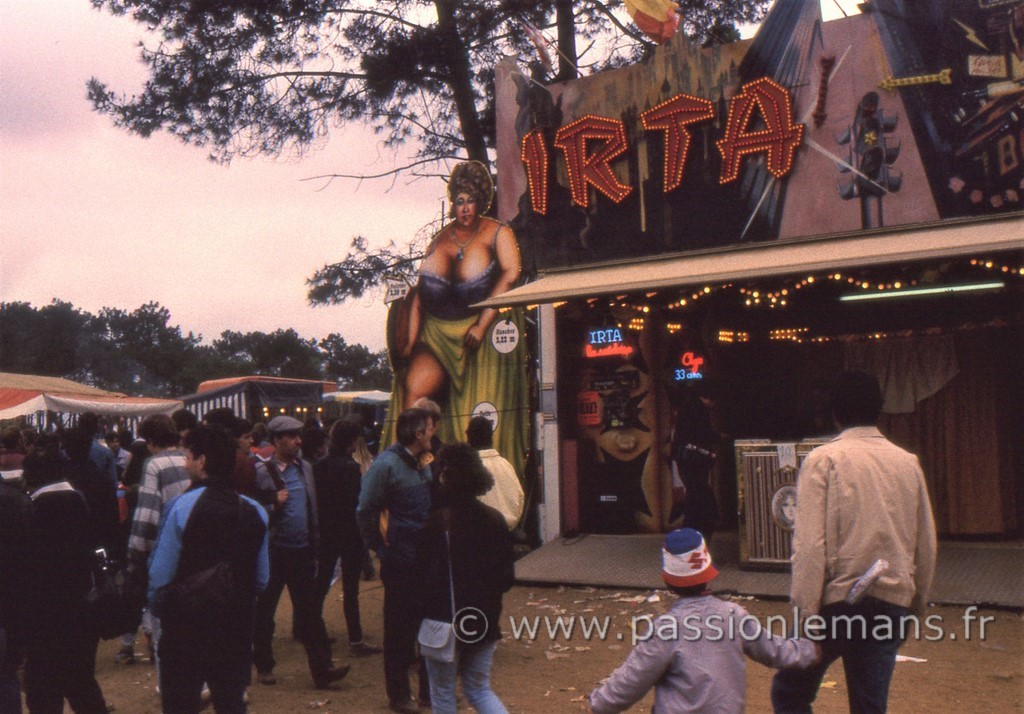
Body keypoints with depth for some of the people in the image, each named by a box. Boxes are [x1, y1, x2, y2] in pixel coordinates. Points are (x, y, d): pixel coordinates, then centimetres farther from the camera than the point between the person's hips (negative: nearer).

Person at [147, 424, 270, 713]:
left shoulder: (182, 506, -14)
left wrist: (158, 608, 5)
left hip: (186, 627, -3)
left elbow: (161, 574, -13)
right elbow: (262, 578, 3)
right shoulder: (255, 511, -1)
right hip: (237, 627, 4)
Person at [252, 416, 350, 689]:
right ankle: (264, 666, 25)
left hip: (303, 550, 4)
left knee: (309, 611, 3)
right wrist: (274, 505, -24)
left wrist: (314, 543, 12)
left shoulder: (305, 467, 10)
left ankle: (322, 669, 3)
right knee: (264, 610, 10)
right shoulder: (261, 471, -8)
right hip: (274, 551, -4)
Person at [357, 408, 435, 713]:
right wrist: (380, 547, -9)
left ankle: (431, 688, 28)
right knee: (400, 629, 5)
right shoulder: (386, 465, -15)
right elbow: (365, 512, -14)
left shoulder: (422, 464, 9)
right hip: (400, 562, -7)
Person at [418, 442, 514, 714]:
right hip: (484, 622, 5)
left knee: (442, 692, 13)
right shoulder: (495, 519, -1)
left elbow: (425, 572, -13)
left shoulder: (437, 523, -18)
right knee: (480, 690, 18)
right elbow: (507, 577, 4)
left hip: (445, 620, -5)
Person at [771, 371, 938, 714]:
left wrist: (807, 613, -10)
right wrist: (917, 602, 23)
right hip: (891, 604, 5)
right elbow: (926, 544, 12)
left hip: (836, 599, -4)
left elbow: (810, 544, -14)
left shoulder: (823, 460, -7)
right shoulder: (907, 462, 7)